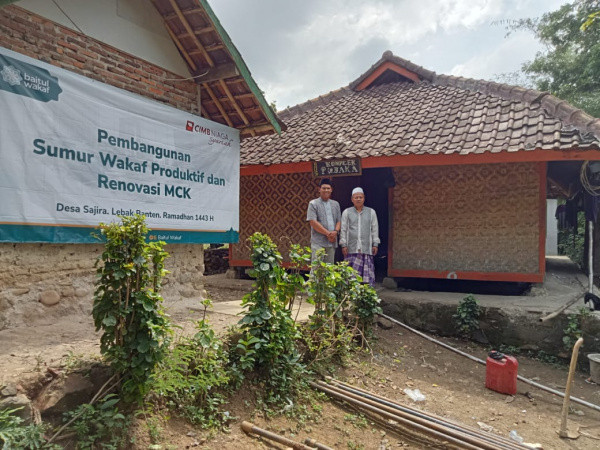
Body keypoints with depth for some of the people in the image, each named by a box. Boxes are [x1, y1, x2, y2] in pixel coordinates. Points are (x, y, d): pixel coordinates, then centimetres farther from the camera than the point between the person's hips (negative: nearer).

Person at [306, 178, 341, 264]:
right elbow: (313, 222, -8)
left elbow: (339, 221, 15)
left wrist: (335, 231, -8)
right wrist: (328, 233, -11)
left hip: (332, 242, 5)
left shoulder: (335, 204, 18)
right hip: (318, 242, -5)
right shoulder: (313, 204, 1)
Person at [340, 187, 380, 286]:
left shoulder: (371, 212, 13)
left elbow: (375, 229, 11)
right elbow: (343, 230, 6)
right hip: (351, 248, -1)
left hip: (366, 248, 1)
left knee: (367, 273, -3)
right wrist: (343, 245, -1)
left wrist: (375, 244, 4)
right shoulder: (346, 212, 9)